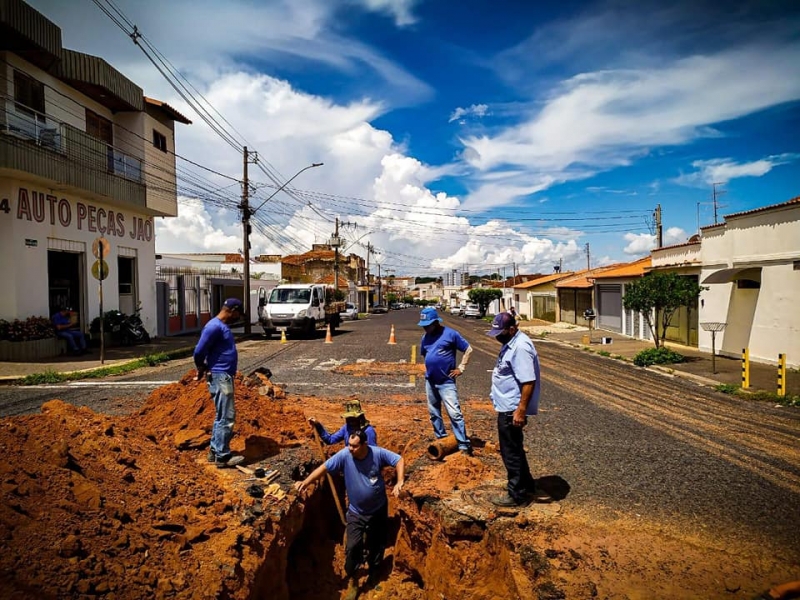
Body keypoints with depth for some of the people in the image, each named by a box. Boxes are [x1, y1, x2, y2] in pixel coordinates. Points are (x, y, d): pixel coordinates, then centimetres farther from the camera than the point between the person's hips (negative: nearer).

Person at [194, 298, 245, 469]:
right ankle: (222, 456, 2)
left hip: (225, 376, 10)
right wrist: (201, 370, -3)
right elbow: (199, 351, -19)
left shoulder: (222, 326, 15)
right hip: (219, 376, -10)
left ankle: (215, 451, 25)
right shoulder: (214, 327, -17)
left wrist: (203, 370, 15)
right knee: (226, 417, -5)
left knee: (221, 416, 16)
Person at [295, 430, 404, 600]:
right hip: (356, 512, 0)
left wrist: (400, 482, -25)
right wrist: (306, 482, -33)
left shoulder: (378, 453, -21)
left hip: (378, 510, 0)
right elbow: (324, 467, -21)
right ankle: (352, 581, 18)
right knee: (352, 547, -5)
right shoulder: (344, 455, -21)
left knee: (377, 543, 17)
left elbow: (399, 460, -13)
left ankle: (373, 570, 45)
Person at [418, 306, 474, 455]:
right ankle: (441, 438, 30)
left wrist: (461, 367, -8)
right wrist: (429, 367, 11)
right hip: (430, 381, 6)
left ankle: (464, 445, -5)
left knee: (454, 413, -10)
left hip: (446, 382, -6)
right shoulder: (425, 337, 6)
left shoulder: (450, 334, -11)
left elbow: (468, 349, -5)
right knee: (434, 413, 15)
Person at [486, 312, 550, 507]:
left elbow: (528, 382, -27)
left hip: (512, 410, -11)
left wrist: (521, 411, -27)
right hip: (506, 408, 11)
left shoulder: (520, 347, -23)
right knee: (513, 451, 20)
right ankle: (527, 488, 32)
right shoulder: (511, 343, 9)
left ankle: (517, 495, 16)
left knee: (512, 453, 2)